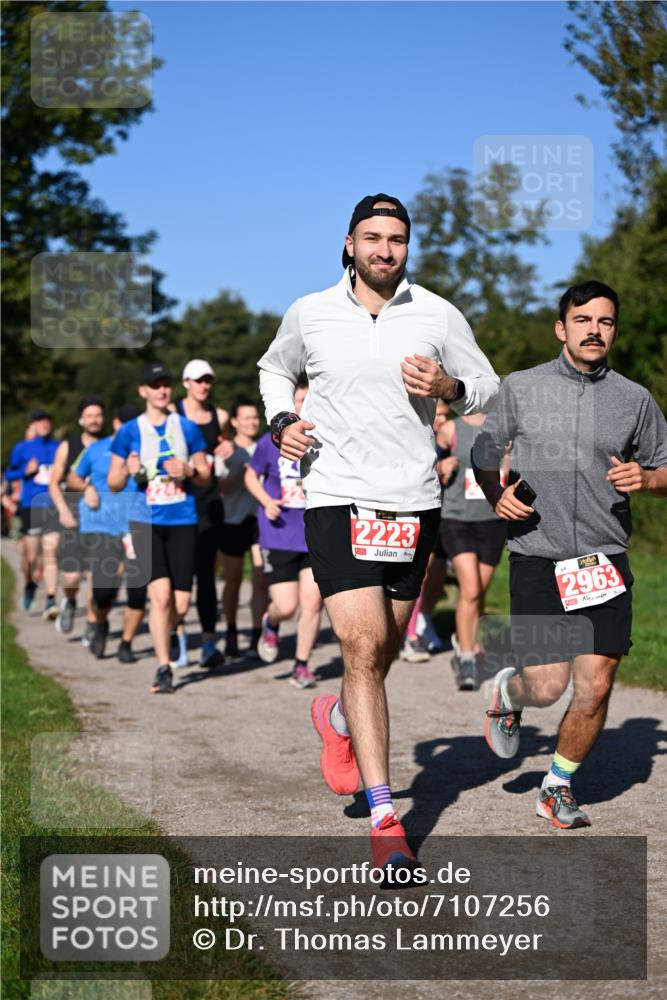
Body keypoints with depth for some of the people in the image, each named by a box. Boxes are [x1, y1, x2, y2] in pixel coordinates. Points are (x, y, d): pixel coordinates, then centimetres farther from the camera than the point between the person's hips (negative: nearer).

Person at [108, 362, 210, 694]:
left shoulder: (187, 427, 7)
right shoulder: (129, 431, 4)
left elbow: (205, 475, 12)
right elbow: (113, 483, 6)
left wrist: (189, 470, -10)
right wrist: (129, 471, -15)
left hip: (183, 521, 2)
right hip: (146, 521, -2)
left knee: (181, 605, 0)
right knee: (161, 594, -17)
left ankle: (161, 632, 34)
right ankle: (163, 668, -7)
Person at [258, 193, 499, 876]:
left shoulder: (439, 316, 4)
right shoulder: (308, 314, 4)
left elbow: (487, 387, 13)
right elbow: (275, 368, 24)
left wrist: (449, 389, -9)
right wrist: (281, 422, 5)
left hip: (413, 503, 2)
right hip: (336, 499, -2)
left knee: (383, 652, 12)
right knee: (363, 649, -14)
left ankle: (337, 721, 47)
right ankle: (385, 821, -12)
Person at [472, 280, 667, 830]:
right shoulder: (521, 388, 4)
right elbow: (485, 450, 16)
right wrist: (496, 494, -3)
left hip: (605, 562, 2)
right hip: (537, 558, -1)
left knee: (595, 688, -3)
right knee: (547, 686, -8)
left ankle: (559, 786, 22)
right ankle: (506, 692, 30)